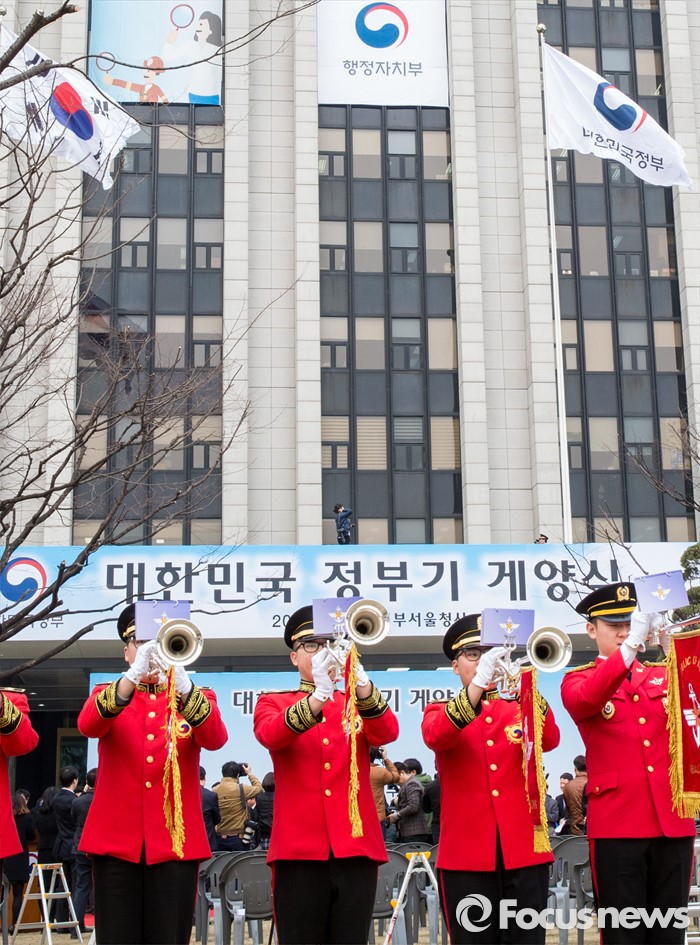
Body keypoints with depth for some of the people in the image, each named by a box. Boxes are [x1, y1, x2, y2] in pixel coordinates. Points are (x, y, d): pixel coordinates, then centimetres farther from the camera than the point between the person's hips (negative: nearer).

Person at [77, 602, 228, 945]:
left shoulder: (197, 698, 8)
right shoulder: (107, 695, 9)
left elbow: (215, 739, -14)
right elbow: (87, 725, -15)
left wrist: (183, 686, -32)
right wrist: (132, 678, -32)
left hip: (176, 842, 0)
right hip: (116, 841, 0)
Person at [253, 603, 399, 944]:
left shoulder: (358, 703, 14)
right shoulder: (272, 702, 9)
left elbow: (387, 733, -9)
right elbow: (271, 736, -14)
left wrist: (361, 683, -28)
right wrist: (318, 696, -31)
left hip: (356, 847, 2)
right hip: (299, 849, -1)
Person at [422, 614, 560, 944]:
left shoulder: (520, 707, 14)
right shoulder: (441, 710, 9)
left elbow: (550, 740, -8)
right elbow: (435, 738, -17)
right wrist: (478, 683, -30)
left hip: (524, 849, 2)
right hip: (466, 853, -1)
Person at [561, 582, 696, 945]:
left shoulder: (665, 676, 15)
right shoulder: (579, 679, 5)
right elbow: (582, 701, -19)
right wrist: (630, 647, -31)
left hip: (673, 820, 3)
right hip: (617, 823, -3)